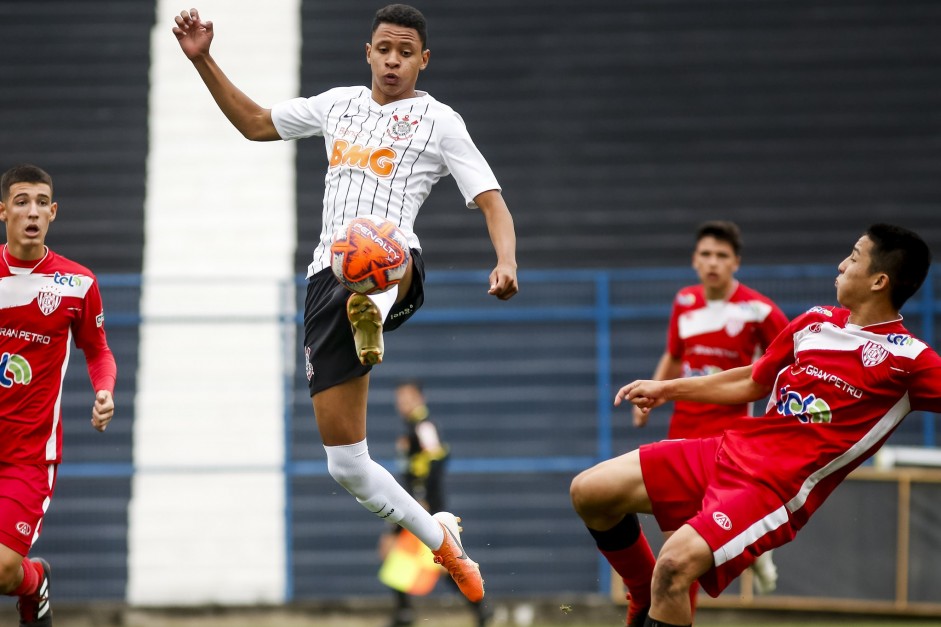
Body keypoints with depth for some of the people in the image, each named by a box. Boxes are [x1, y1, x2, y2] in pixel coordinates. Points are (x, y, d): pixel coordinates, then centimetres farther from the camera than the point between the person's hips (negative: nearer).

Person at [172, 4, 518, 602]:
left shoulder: (439, 122, 6)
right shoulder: (340, 104, 21)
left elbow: (492, 202, -1)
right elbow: (255, 122, 31)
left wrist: (506, 262, -21)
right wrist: (203, 60, 21)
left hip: (396, 271, -4)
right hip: (328, 278, 5)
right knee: (346, 465, 3)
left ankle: (371, 320, -79)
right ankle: (442, 540, 22)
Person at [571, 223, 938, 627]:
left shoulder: (908, 358, -8)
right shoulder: (816, 322, 12)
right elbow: (752, 383, 26)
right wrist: (667, 390, 28)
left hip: (777, 486, -7)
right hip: (729, 450, 8)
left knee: (676, 564, -31)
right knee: (589, 492, 2)